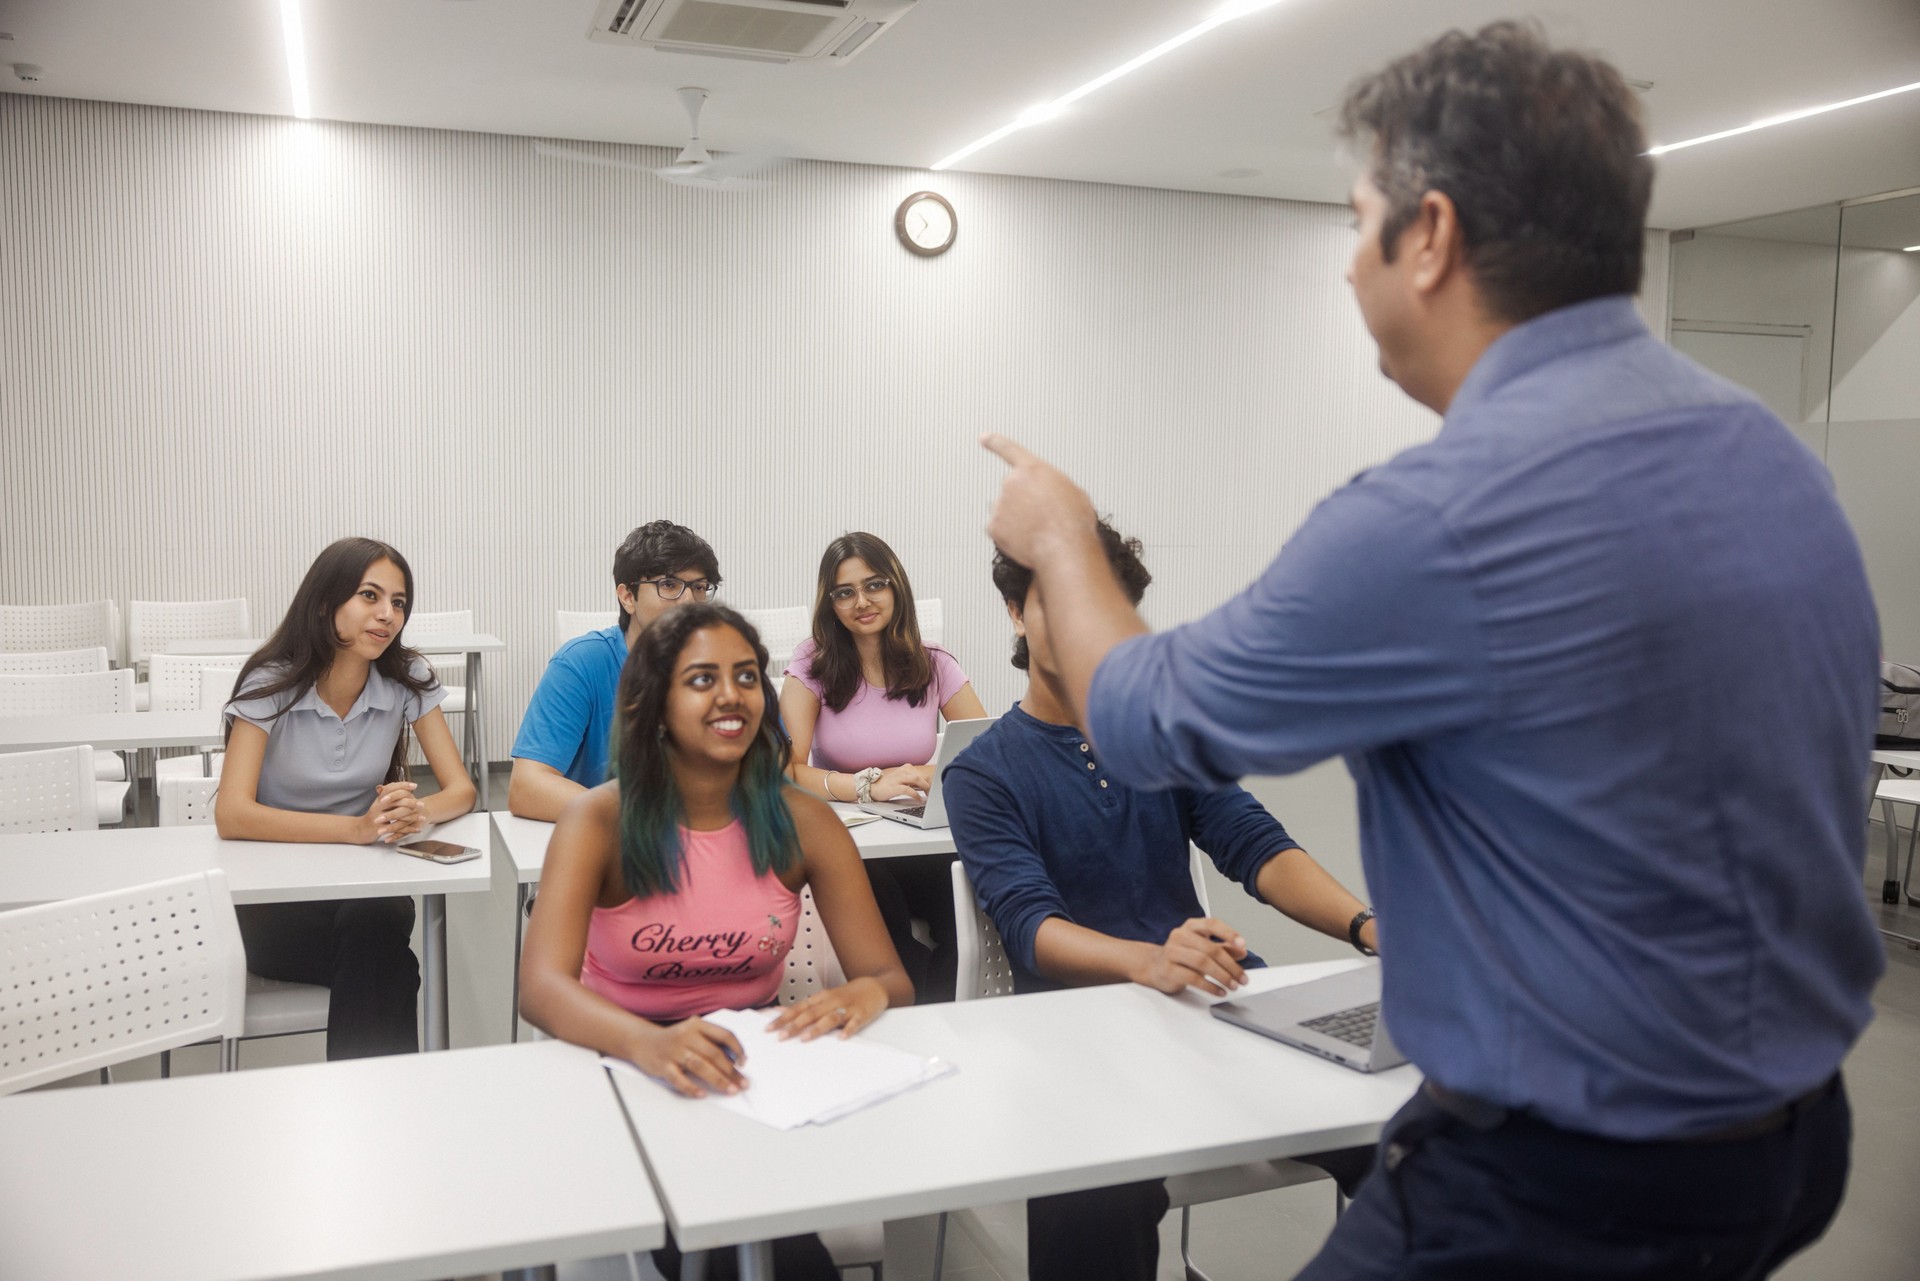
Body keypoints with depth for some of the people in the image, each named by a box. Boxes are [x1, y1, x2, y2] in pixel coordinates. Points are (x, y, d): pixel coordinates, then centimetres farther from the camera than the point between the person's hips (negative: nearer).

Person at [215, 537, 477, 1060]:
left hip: (367, 884, 3)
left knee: (373, 924, -33)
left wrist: (417, 811, -31)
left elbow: (460, 790, -6)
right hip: (273, 898, -2)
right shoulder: (271, 684, -11)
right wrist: (357, 828, -34)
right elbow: (232, 815, -22)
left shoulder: (407, 680, -3)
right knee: (382, 961, -32)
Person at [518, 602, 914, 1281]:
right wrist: (649, 1043, -46)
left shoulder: (803, 823, -4)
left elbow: (891, 979, -5)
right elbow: (541, 987, -24)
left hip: (752, 1065, 2)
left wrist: (866, 996, -31)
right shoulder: (599, 821, -10)